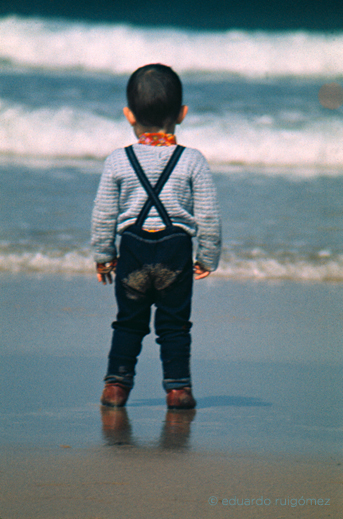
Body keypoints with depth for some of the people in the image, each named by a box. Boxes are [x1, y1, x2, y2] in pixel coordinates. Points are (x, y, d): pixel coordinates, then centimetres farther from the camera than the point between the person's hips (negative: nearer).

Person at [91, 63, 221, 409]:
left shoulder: (118, 161, -1)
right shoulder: (192, 161, -3)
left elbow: (103, 215, 4)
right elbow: (208, 215, -1)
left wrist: (103, 255, 15)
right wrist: (208, 257, 10)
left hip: (133, 250, 1)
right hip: (176, 251, -1)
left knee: (128, 322, 13)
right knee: (175, 324, 7)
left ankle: (117, 382, 12)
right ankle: (177, 387, 5)